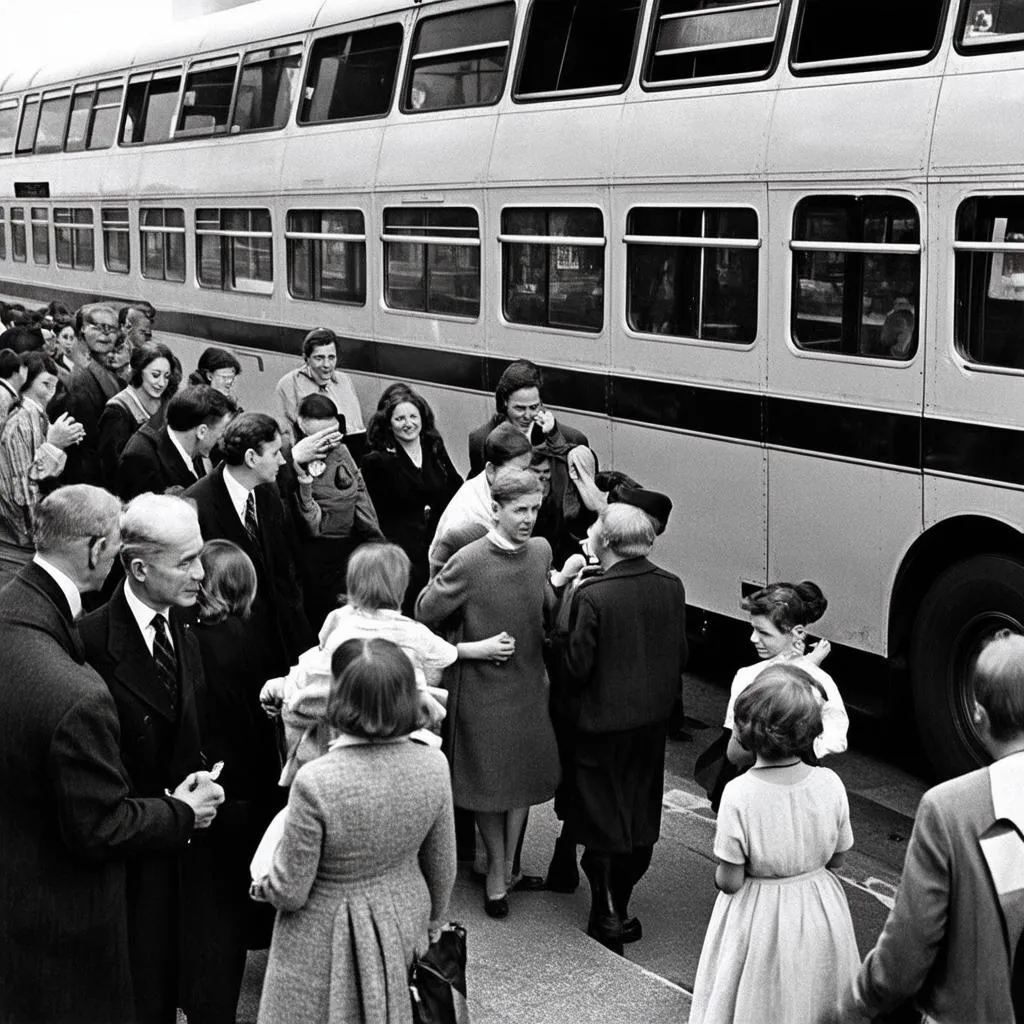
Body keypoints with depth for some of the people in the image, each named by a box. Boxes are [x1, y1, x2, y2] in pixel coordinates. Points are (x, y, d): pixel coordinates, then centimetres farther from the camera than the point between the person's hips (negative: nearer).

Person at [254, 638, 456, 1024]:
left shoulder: (315, 783, -32)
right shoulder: (433, 766, -17)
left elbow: (289, 892, -21)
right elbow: (442, 866, -1)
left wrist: (266, 883, 3)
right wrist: (433, 917, 19)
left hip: (325, 940, -4)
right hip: (403, 921, 4)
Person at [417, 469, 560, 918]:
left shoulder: (541, 551, -3)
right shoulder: (469, 562, -21)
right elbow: (426, 613, -11)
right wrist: (475, 647, -3)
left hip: (528, 682, 5)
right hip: (482, 684, -5)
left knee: (524, 776, 15)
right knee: (488, 780, 9)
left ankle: (507, 861, 34)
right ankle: (498, 868, 29)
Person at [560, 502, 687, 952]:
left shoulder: (592, 595, -23)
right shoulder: (671, 587, -5)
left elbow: (577, 665, -17)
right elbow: (681, 655, 3)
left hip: (604, 719, -5)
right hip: (654, 716, 5)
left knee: (603, 819, 9)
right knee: (641, 815, 18)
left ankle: (607, 919, 16)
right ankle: (620, 908, 32)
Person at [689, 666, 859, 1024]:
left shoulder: (738, 794, -24)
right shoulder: (830, 785, -15)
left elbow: (729, 882, -18)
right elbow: (837, 859, -1)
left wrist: (720, 873, 3)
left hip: (760, 921, -3)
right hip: (821, 914, 3)